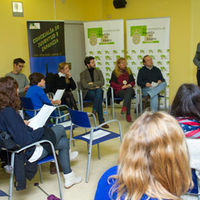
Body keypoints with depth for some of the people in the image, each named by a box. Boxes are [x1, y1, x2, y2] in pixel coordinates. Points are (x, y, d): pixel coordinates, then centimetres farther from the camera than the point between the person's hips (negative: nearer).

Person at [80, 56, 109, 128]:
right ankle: (101, 121, -34)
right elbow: (84, 85, -10)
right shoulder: (83, 73, 7)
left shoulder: (98, 71, 17)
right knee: (99, 98, -34)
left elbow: (102, 82, 2)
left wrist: (92, 83, -7)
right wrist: (96, 85, -8)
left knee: (99, 90, -36)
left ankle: (94, 111, -36)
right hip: (87, 92, -3)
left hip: (97, 90, 3)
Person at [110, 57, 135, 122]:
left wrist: (130, 85, -5)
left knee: (129, 90, -37)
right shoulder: (115, 72, 10)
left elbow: (133, 81, 19)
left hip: (129, 89, 3)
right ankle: (128, 114, -43)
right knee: (128, 96, -36)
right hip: (119, 91, -2)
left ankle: (124, 108, -50)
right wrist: (121, 86, -11)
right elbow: (112, 84, 2)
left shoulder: (128, 71, 22)